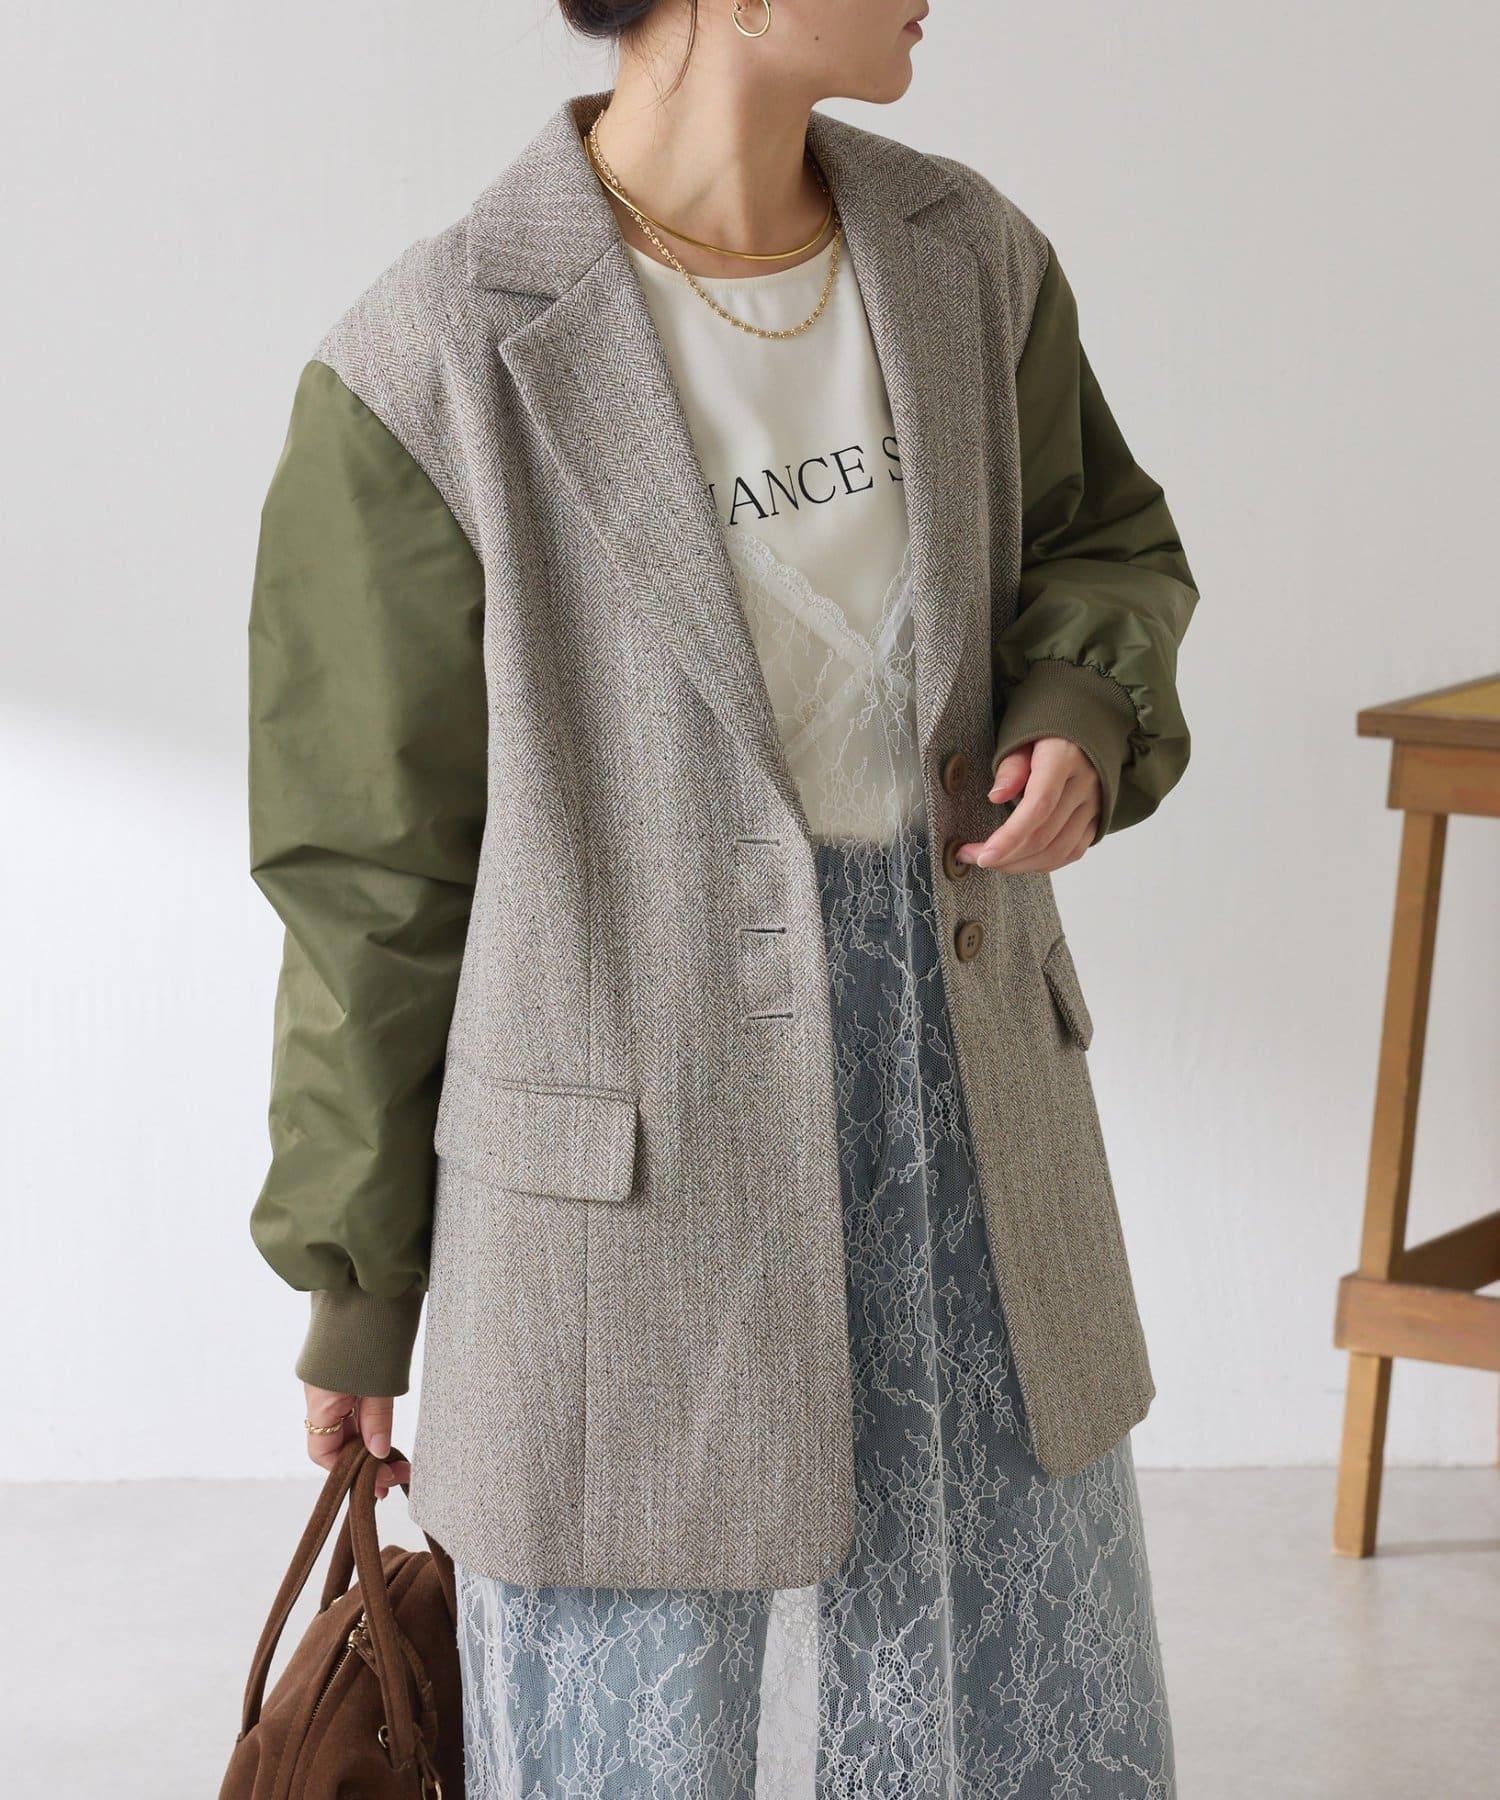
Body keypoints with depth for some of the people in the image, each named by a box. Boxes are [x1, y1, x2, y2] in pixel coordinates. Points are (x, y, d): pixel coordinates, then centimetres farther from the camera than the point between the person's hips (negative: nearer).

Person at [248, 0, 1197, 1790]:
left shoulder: (965, 260, -3)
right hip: (636, 1152, -5)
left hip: (953, 1085, 5)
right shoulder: (429, 377, -17)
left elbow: (1097, 551, 15)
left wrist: (1082, 728, -9)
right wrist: (352, 1272, 1)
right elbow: (372, 858, -8)